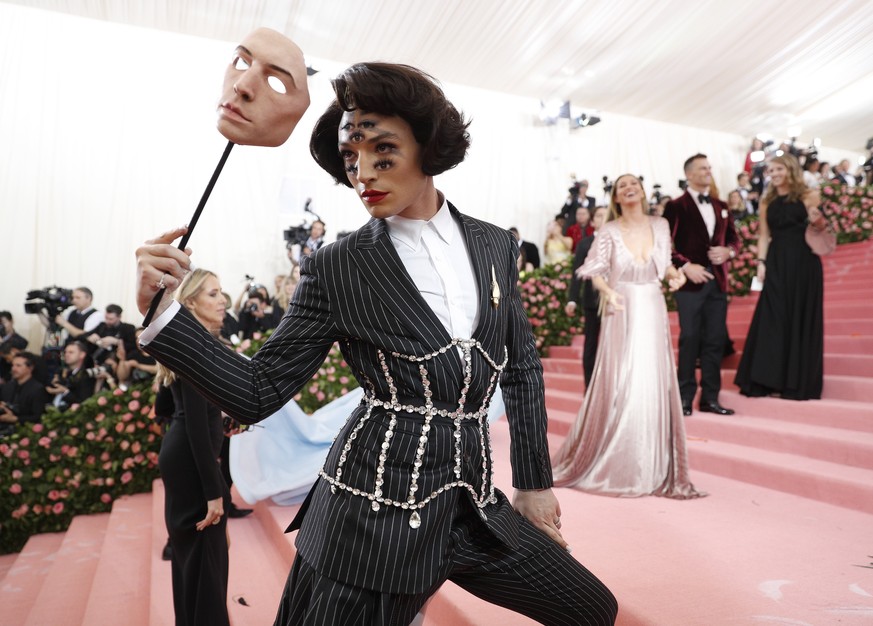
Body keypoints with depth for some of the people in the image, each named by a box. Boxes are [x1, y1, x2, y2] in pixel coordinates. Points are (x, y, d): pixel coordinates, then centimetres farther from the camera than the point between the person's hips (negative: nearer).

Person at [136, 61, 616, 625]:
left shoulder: (495, 245, 4)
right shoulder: (337, 270, -6)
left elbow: (523, 370, 10)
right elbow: (259, 393, -5)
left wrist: (534, 483, 12)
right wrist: (162, 312, -18)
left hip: (474, 504, 5)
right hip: (376, 510, -4)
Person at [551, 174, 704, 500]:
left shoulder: (660, 225, 4)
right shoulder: (609, 231, -5)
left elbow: (664, 264, 16)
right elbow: (594, 271, -3)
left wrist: (675, 274, -4)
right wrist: (607, 290, -20)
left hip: (653, 312, 3)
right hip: (623, 313, -3)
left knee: (655, 386, 4)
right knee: (619, 386, -1)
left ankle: (652, 467, 18)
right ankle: (612, 463, 15)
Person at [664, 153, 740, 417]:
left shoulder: (721, 206, 16)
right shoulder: (676, 206, -2)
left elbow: (734, 238, 20)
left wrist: (728, 251, -1)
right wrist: (686, 266, -17)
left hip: (718, 281, 6)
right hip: (691, 281, -5)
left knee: (715, 341, 6)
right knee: (690, 339, -3)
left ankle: (710, 398, 15)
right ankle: (685, 397, 6)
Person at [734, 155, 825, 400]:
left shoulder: (808, 196, 2)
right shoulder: (767, 202, 10)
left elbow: (820, 228, 1)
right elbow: (764, 235, 10)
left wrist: (818, 220, -21)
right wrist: (761, 263, 0)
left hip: (804, 262, -2)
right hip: (777, 263, 2)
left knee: (802, 318, 3)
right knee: (772, 319, 0)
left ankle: (800, 381, 12)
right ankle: (768, 379, 5)